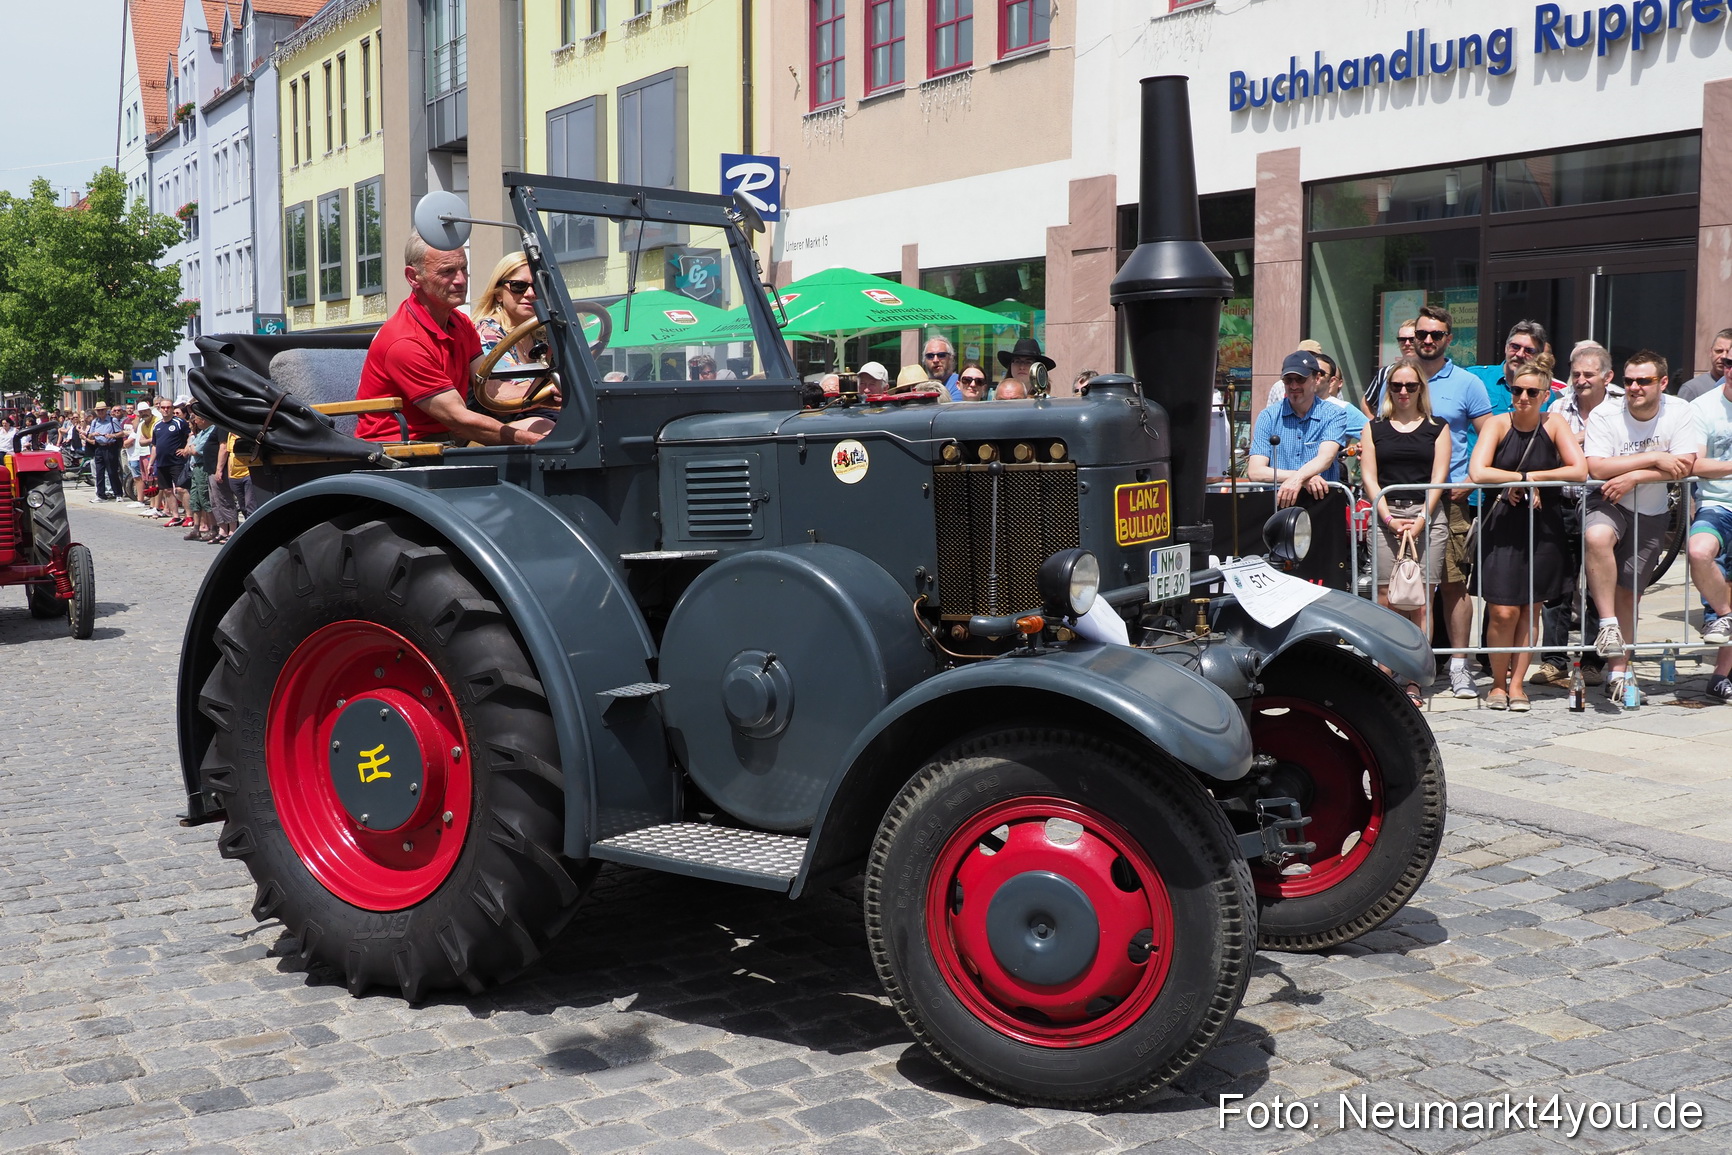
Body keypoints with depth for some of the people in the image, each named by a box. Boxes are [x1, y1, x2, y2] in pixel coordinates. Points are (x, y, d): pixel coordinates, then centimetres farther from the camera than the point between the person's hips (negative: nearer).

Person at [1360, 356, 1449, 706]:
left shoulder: (1437, 428, 12)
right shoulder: (1374, 428, 14)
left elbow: (1439, 477, 4)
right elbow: (1369, 476, 6)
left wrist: (1420, 520, -8)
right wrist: (1390, 519, -6)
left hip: (1427, 516, 0)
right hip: (1386, 515, 1)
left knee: (1420, 601, -5)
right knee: (1386, 600, -6)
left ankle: (1415, 681, -4)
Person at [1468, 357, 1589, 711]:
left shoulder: (1554, 423, 1)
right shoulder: (1498, 424, -4)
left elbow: (1580, 470, -8)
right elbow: (1477, 472, -17)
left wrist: (1531, 477, -12)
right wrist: (1524, 478, -14)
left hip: (1543, 528, 2)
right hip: (1502, 526, -2)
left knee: (1530, 610, 5)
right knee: (1503, 612, -7)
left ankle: (1517, 683, 16)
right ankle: (1498, 682, 11)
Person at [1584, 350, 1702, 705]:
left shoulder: (1678, 412, -8)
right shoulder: (1605, 415, -14)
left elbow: (1685, 465, -16)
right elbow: (1596, 467, -24)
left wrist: (1633, 477, -25)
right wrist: (1654, 457, -23)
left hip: (1651, 512, 2)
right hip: (1609, 503, -2)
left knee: (1627, 592, 5)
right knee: (1597, 537, -37)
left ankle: (1618, 672, 17)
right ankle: (1607, 624, -26)